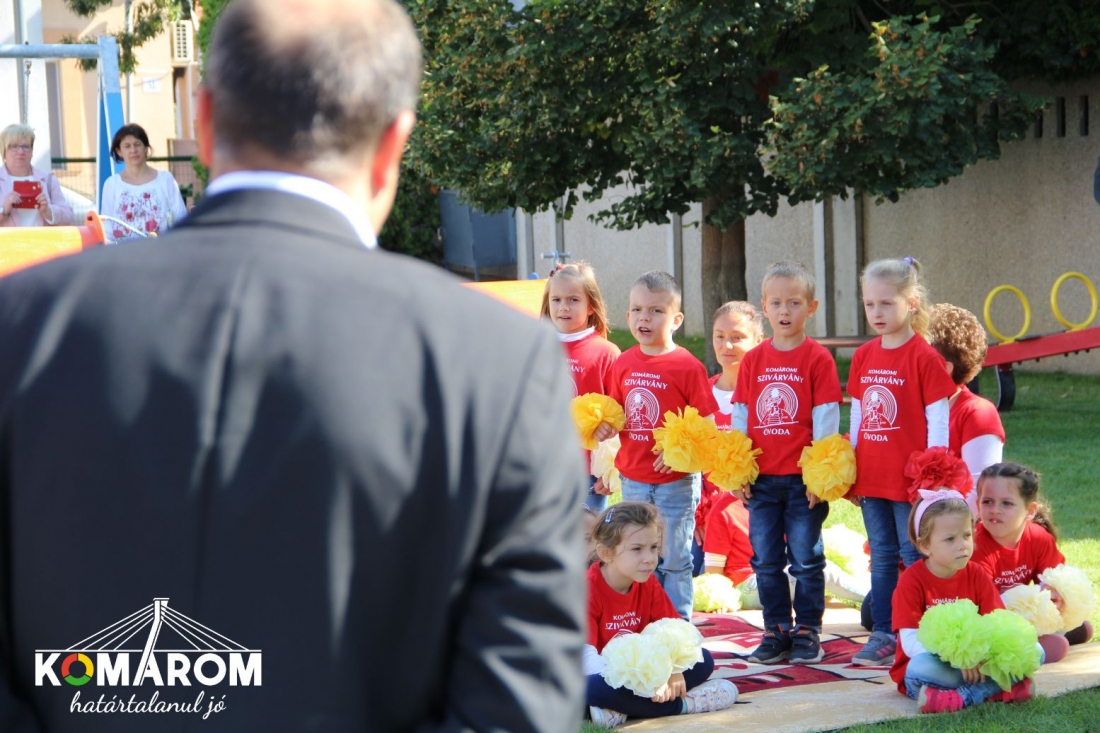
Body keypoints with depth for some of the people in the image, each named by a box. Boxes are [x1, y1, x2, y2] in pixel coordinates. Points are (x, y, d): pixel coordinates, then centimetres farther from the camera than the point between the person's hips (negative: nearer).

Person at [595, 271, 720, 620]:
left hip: (676, 480, -5)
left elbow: (707, 420, -12)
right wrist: (605, 427, -6)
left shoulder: (687, 366, -12)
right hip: (633, 478, 5)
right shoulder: (624, 363, 5)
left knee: (674, 558, 3)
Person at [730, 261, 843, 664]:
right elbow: (739, 416, 8)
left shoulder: (818, 359, -5)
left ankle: (807, 631, 13)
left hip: (803, 479, -4)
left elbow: (826, 419, -7)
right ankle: (776, 631, 18)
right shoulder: (753, 360, 6)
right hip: (761, 478, 4)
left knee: (805, 559, 4)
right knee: (766, 561, 8)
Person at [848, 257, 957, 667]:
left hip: (910, 479, -6)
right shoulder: (863, 357, 9)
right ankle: (883, 634, 18)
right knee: (882, 558, 12)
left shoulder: (924, 356, -9)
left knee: (914, 557, 0)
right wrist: (850, 471, 12)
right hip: (870, 478, 6)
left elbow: (937, 420, -10)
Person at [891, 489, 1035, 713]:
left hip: (974, 661, 5)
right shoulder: (912, 580, -9)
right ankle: (996, 688, -29)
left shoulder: (978, 576, 4)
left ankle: (959, 697, -29)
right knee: (921, 667, -40)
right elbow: (911, 642, -16)